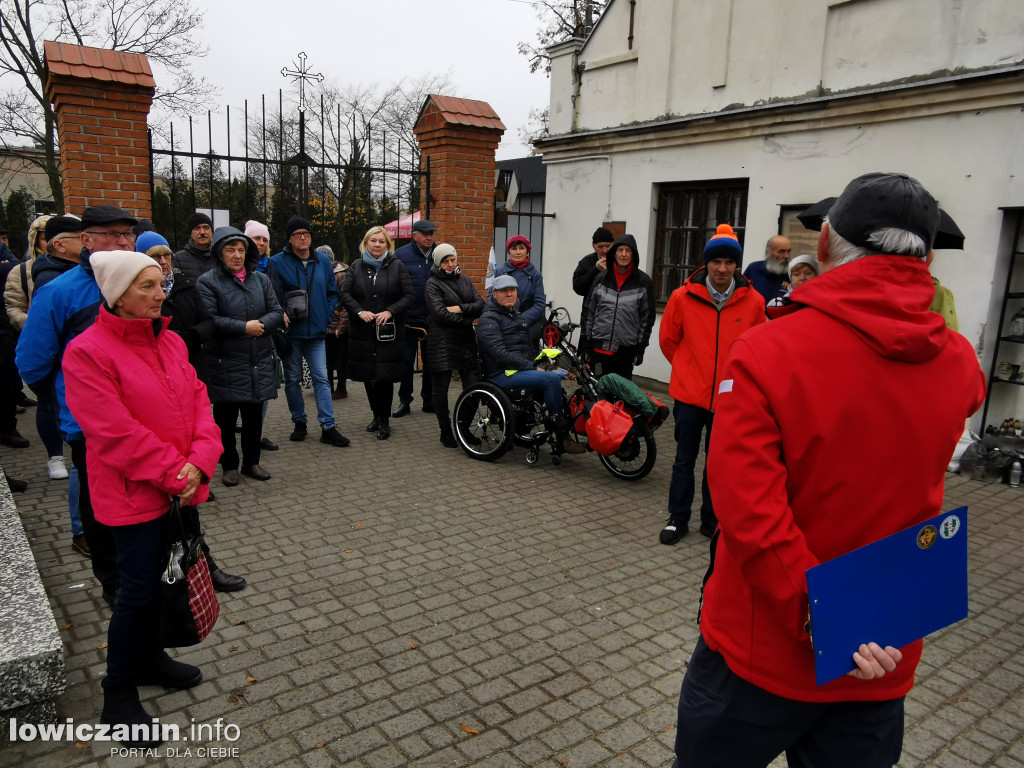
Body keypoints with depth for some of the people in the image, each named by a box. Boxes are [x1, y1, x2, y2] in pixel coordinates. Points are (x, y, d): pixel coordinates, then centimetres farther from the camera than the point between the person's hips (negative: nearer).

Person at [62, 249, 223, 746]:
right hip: (135, 495, -6)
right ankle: (118, 698, 22)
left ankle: (150, 657, 41)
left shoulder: (169, 341, 6)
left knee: (165, 576, 18)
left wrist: (199, 462, -11)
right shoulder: (88, 351, -16)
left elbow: (198, 401, 4)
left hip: (183, 485, 7)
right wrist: (173, 475, -17)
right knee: (138, 588, 3)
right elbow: (114, 431, -20)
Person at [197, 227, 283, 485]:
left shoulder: (261, 279, 11)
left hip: (259, 362, 4)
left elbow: (276, 312, 6)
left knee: (254, 415, 13)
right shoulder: (208, 282, -5)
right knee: (226, 417, 6)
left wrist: (261, 325, -13)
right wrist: (244, 327, -18)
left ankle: (251, 462, 28)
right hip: (225, 364, -4)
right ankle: (229, 465, 21)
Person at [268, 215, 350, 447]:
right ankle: (299, 423, 22)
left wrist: (327, 316, 2)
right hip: (290, 332, -1)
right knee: (292, 379, 8)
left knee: (321, 378, 0)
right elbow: (273, 297, -3)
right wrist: (281, 316, -13)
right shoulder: (278, 262, -3)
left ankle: (328, 428, 2)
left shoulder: (323, 262, 6)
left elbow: (333, 292, 13)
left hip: (316, 332, 2)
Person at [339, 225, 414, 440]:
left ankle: (384, 420, 12)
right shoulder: (356, 267, 10)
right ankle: (376, 415, 25)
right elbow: (345, 294, 4)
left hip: (389, 333, -2)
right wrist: (360, 311, -13)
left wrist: (390, 311, -15)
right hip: (362, 332, 3)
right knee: (367, 376, 7)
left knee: (385, 376, -2)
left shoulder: (397, 267, 3)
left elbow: (409, 296, -1)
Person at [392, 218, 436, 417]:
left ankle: (429, 400, 22)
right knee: (406, 361, 4)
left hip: (433, 319, 3)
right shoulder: (401, 255, -2)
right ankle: (404, 401, 14)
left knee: (431, 361, 10)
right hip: (409, 319, -3)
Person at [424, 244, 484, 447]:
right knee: (441, 388, 2)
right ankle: (446, 432, 15)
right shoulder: (433, 284, 0)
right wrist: (467, 321, -8)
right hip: (442, 341, -4)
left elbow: (480, 305, 5)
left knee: (473, 385, -2)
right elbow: (440, 314, -13)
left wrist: (460, 308, -11)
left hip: (466, 340, 4)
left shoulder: (464, 280, 16)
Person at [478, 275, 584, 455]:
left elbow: (530, 349, 29)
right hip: (502, 375, -8)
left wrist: (538, 365, 9)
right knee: (551, 379, -27)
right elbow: (500, 354, -17)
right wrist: (533, 368, -18)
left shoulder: (516, 316, 24)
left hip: (522, 370, 8)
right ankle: (562, 437, -19)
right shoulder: (489, 319, -4)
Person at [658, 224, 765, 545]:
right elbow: (668, 340, 6)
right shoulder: (683, 296, -9)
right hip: (690, 394, -1)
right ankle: (678, 518, 23)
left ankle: (712, 518, 29)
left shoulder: (753, 301, -7)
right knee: (684, 459, 9)